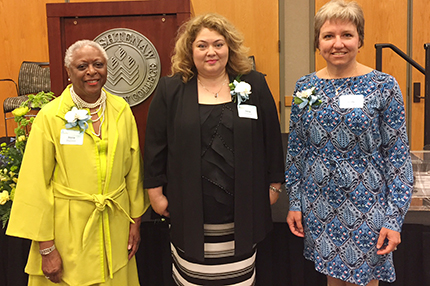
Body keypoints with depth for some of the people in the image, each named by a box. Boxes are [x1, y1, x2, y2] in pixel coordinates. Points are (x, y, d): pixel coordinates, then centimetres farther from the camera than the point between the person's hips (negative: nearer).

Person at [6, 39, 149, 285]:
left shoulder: (122, 110, 0)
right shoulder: (50, 116, -10)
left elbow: (133, 169, 7)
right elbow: (36, 184, -9)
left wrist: (136, 220, 9)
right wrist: (46, 247, -8)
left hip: (115, 225, 3)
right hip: (69, 230, -3)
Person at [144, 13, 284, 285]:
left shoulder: (254, 86, 3)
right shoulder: (171, 90, 2)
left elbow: (272, 138, 6)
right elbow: (155, 145, 3)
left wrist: (274, 185, 7)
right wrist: (156, 193, 2)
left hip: (243, 209, 1)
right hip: (190, 209, 0)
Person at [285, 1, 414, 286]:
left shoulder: (384, 86, -9)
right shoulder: (305, 87, 0)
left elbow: (398, 157, -8)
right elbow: (296, 150, 6)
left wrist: (394, 219, -10)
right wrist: (295, 202, 5)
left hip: (367, 209, -3)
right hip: (319, 206, 3)